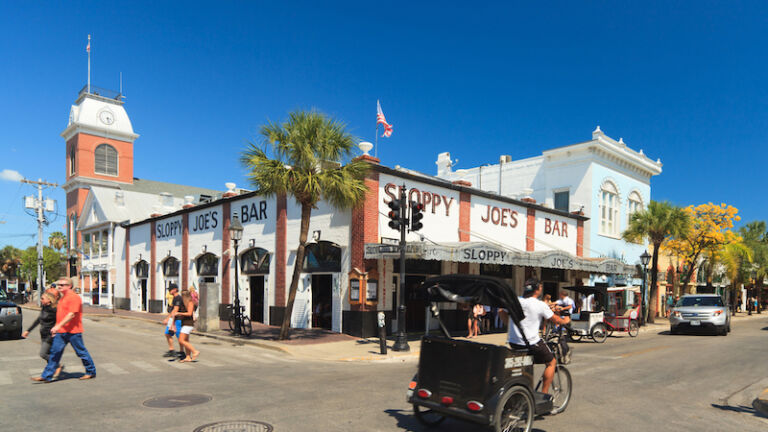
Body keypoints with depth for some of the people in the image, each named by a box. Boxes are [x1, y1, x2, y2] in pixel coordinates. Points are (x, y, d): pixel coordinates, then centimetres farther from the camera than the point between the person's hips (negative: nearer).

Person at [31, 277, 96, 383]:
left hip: (73, 331, -9)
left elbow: (71, 314, -23)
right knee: (55, 352, 5)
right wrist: (57, 328, 20)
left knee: (81, 352, 2)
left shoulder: (74, 297, -15)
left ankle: (91, 372, 15)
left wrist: (58, 326, -26)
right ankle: (46, 376, 10)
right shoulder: (63, 297, 16)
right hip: (61, 331, 9)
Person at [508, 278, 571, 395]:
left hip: (513, 343, 6)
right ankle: (544, 393, 16)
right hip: (531, 343, -6)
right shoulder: (540, 305, -9)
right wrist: (565, 320, 23)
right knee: (551, 362, 17)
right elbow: (556, 320, 2)